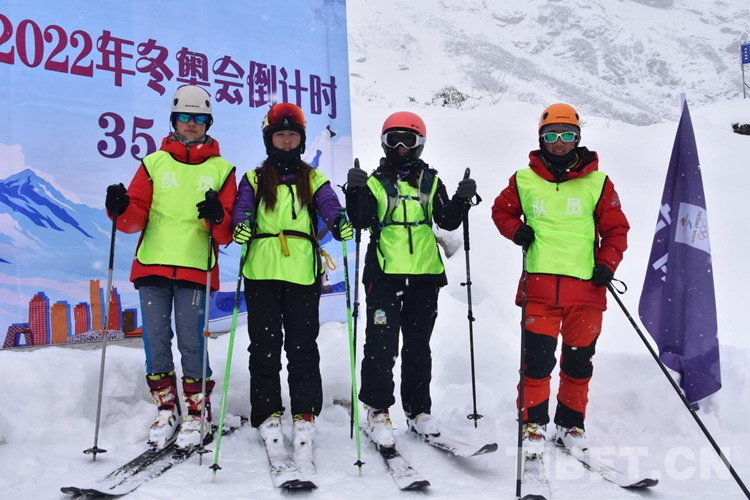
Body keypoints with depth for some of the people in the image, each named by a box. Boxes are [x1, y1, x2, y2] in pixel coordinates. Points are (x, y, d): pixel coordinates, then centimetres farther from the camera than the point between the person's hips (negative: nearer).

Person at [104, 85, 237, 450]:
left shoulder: (221, 170, 9)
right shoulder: (154, 163, 13)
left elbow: (227, 234, 5)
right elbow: (136, 217, 8)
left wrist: (217, 218, -17)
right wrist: (121, 209, -14)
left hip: (196, 268, -2)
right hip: (152, 265, 2)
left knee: (191, 341, -4)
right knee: (156, 340, 3)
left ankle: (198, 412, 9)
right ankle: (166, 409, 16)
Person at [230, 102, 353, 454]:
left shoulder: (314, 179, 15)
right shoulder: (254, 180, 16)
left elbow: (329, 205, -3)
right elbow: (241, 208, -2)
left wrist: (339, 222, -26)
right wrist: (241, 224, -26)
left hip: (303, 272, 0)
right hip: (261, 272, 1)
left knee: (302, 345, -1)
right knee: (264, 346, 2)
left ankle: (305, 414, 5)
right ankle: (267, 414, 10)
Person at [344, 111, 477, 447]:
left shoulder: (430, 182, 12)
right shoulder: (375, 182, 5)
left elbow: (448, 222, 6)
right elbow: (360, 221, -7)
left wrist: (462, 200, -10)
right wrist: (355, 192, -22)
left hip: (424, 273, 3)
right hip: (385, 274, -3)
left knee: (418, 346, 11)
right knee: (381, 345, -6)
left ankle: (418, 410, 20)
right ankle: (378, 411, 4)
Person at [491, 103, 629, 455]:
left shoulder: (597, 183, 6)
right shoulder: (523, 181, 8)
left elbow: (615, 229, 9)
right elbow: (501, 210, 21)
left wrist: (607, 264, -6)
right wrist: (516, 230, 1)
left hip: (585, 286, 1)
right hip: (539, 284, -1)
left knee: (578, 361, 9)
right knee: (537, 358, -6)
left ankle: (571, 424, 24)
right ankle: (533, 424, 7)